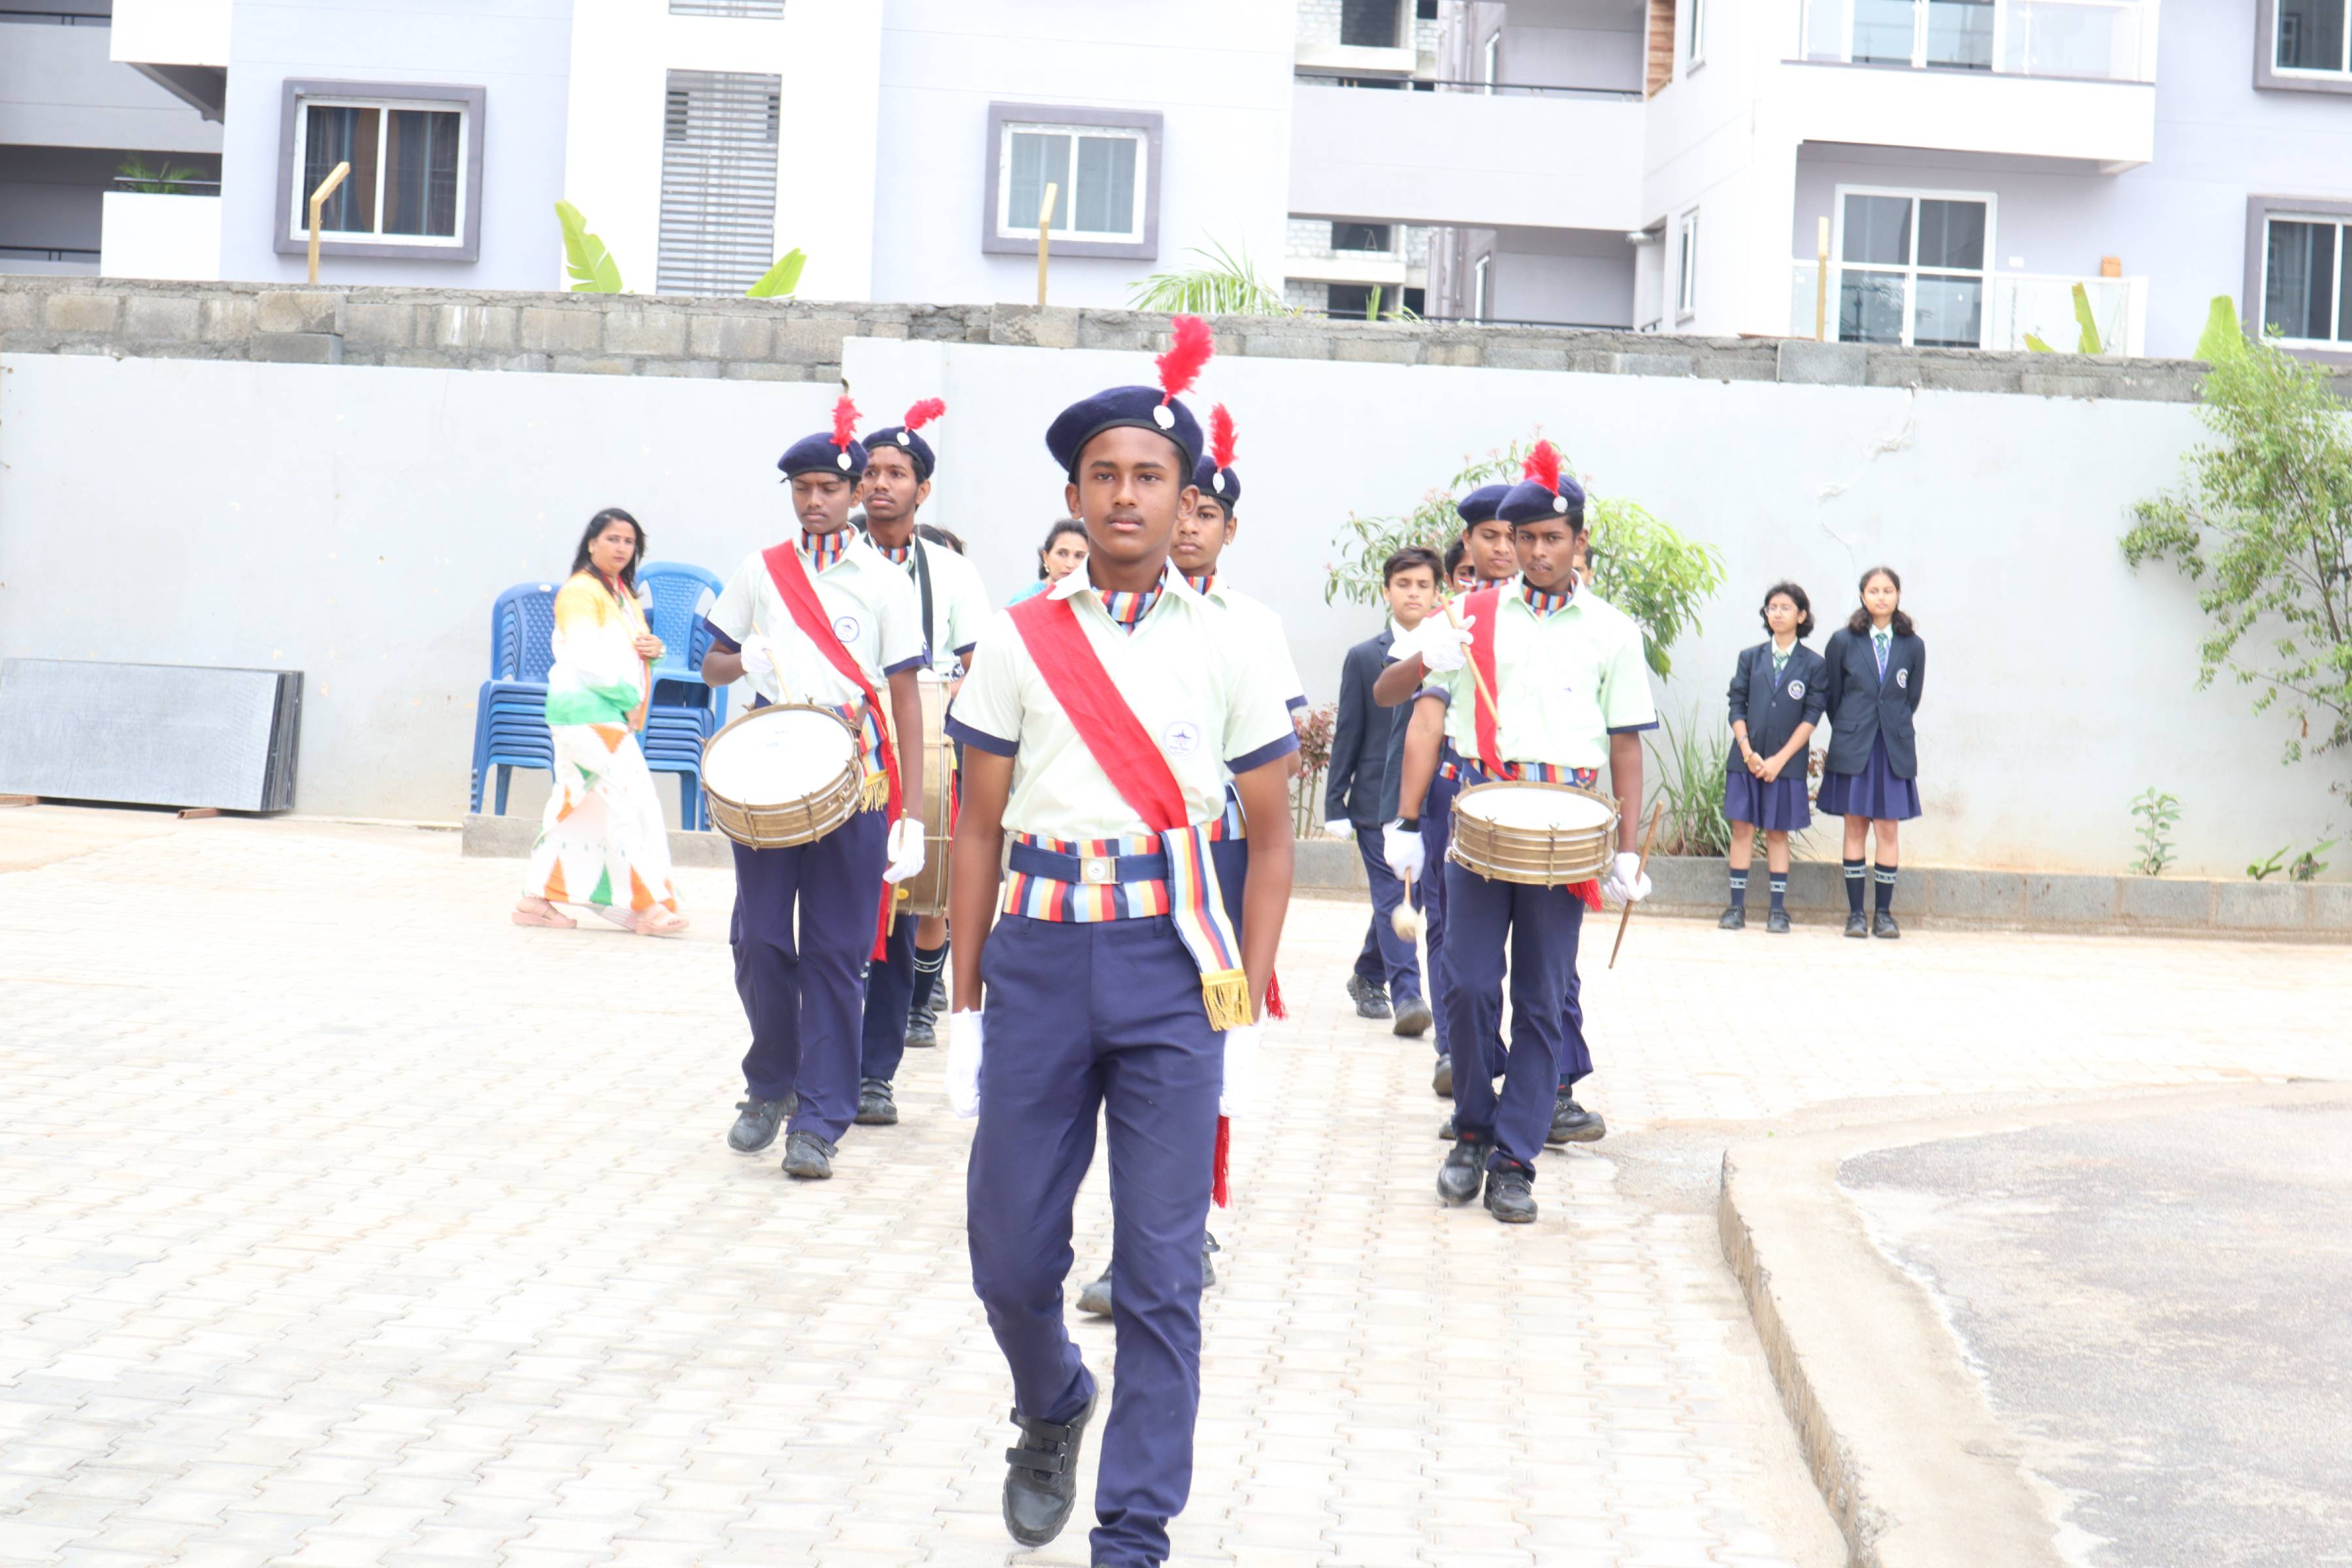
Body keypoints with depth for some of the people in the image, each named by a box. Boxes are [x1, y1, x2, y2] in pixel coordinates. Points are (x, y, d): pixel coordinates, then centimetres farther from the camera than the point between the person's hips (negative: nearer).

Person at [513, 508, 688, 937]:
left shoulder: (625, 595, 20)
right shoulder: (580, 591, -9)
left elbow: (630, 653, 25)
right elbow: (587, 660, -18)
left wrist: (653, 648, 2)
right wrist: (629, 697, -15)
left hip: (614, 714, 10)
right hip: (588, 711, -10)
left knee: (576, 804, 11)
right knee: (630, 798, -14)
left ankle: (536, 900, 15)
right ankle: (647, 906, -14)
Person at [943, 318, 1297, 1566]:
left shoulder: (1228, 648, 3)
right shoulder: (1020, 642, 5)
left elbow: (1272, 833, 7)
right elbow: (978, 827, 9)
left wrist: (1247, 1006, 0)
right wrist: (966, 1004, 6)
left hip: (1172, 966, -1)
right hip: (1040, 958, 1)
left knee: (1160, 1270, -1)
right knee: (1009, 1252, 6)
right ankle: (1053, 1414, 38)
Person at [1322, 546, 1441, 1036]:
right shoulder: (1365, 657, 3)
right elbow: (1348, 734, 4)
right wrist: (1335, 805, 0)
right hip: (1378, 798, -2)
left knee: (1404, 898, 11)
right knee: (1394, 897, -9)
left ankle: (1368, 977, 30)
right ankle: (1406, 996, -10)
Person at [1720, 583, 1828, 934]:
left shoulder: (1814, 664, 1)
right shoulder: (1750, 658, 8)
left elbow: (1811, 717, -3)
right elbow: (1737, 708, 5)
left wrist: (1779, 759, -10)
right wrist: (1747, 751, -9)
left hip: (1787, 761, -2)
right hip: (1746, 757, 2)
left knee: (1777, 832, 3)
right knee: (1742, 828, -1)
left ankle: (1778, 909, 6)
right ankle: (1737, 906, 3)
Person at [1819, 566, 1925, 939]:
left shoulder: (1912, 646, 3)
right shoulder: (1843, 641, 1)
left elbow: (1912, 698, 12)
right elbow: (1832, 695, 9)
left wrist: (1894, 728, 11)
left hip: (1894, 747, 1)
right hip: (1853, 748, -1)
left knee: (1889, 829, 0)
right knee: (1855, 827, 2)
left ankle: (1884, 913, 6)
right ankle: (1855, 914, 6)